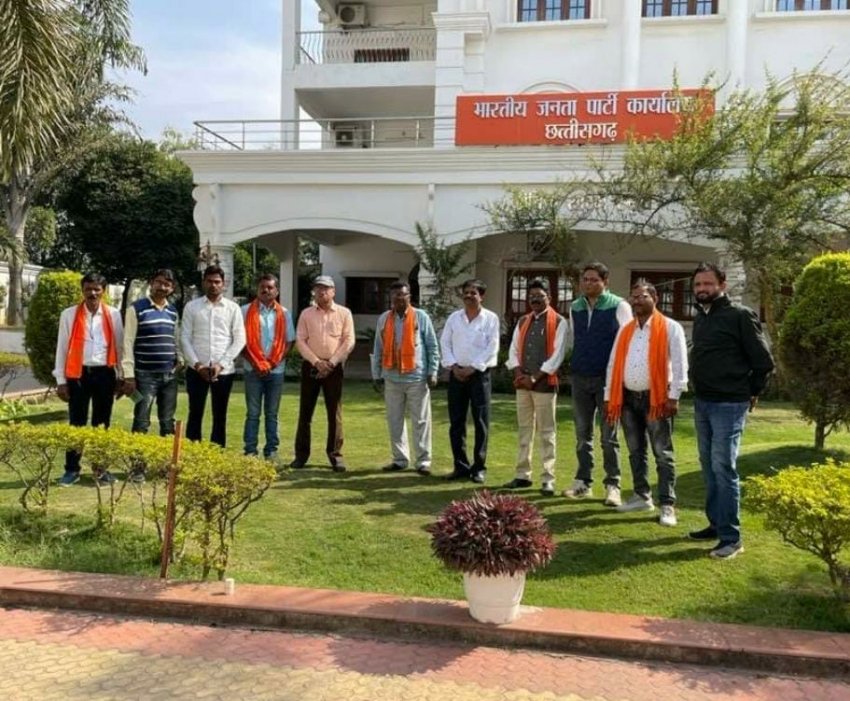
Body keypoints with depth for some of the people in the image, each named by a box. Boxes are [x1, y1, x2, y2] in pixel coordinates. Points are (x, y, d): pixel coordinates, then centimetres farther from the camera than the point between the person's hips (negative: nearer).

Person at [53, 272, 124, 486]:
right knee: (76, 422, 5)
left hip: (104, 374, 1)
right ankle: (72, 469, 15)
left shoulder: (113, 315, 3)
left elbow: (119, 347, 6)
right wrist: (61, 380, -1)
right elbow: (62, 348, 3)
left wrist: (121, 377, 4)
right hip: (78, 374, -1)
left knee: (102, 423, 10)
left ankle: (101, 469, 20)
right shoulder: (69, 315, 2)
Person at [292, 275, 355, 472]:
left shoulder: (344, 313, 2)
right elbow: (300, 340, 0)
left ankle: (335, 454, 9)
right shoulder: (306, 314, 6)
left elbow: (349, 342, -3)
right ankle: (301, 454, 13)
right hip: (310, 367, 1)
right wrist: (316, 362, -11)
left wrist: (331, 363, -10)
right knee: (305, 412, 4)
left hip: (334, 368, -1)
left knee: (335, 413, 1)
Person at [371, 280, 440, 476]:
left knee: (421, 421, 2)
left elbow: (432, 347, 0)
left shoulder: (421, 317, -1)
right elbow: (378, 349, 10)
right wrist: (376, 375, 7)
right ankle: (400, 459, 20)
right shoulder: (383, 319, 8)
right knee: (394, 421, 9)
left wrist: (432, 373, -5)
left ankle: (423, 461, 9)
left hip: (417, 378, -3)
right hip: (392, 378, 3)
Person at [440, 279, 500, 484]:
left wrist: (472, 368, -13)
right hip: (456, 373, 3)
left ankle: (479, 467, 8)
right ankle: (461, 465, 15)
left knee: (481, 422, -1)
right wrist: (453, 366, -7)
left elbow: (492, 348, -7)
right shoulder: (454, 317, 10)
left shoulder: (490, 318, 0)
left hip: (479, 374, -3)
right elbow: (445, 343, 6)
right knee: (456, 422, 5)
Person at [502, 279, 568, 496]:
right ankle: (523, 475, 17)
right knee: (524, 430, 10)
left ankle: (548, 479, 2)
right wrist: (519, 374, -5)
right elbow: (514, 351, 12)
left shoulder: (559, 322, -5)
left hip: (545, 384, -6)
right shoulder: (522, 322, 13)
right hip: (523, 384, 6)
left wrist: (534, 378, -14)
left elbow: (557, 356, -11)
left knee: (546, 432, -2)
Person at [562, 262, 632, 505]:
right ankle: (583, 482, 18)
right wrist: (575, 366, 15)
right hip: (580, 378, 5)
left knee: (608, 435, 0)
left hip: (607, 378, -4)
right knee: (582, 434, 10)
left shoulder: (619, 306, -4)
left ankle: (613, 485, 7)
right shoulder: (575, 308, 10)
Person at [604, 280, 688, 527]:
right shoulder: (624, 331, 13)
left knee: (663, 454, -2)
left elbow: (679, 364, -9)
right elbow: (613, 365, 12)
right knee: (635, 452, 14)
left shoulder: (670, 328, -4)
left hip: (656, 398, -6)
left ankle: (667, 505, 3)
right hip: (628, 398, 6)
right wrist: (609, 397, 8)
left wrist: (673, 397, -15)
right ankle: (642, 496, 25)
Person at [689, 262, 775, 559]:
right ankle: (716, 524, 25)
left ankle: (731, 538, -1)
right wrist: (700, 391, 14)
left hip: (729, 405, -7)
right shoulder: (700, 318, 12)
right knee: (709, 466, 13)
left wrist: (751, 393, 0)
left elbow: (764, 361, -9)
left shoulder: (740, 316, -10)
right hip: (702, 402, 8)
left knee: (723, 467, -8)